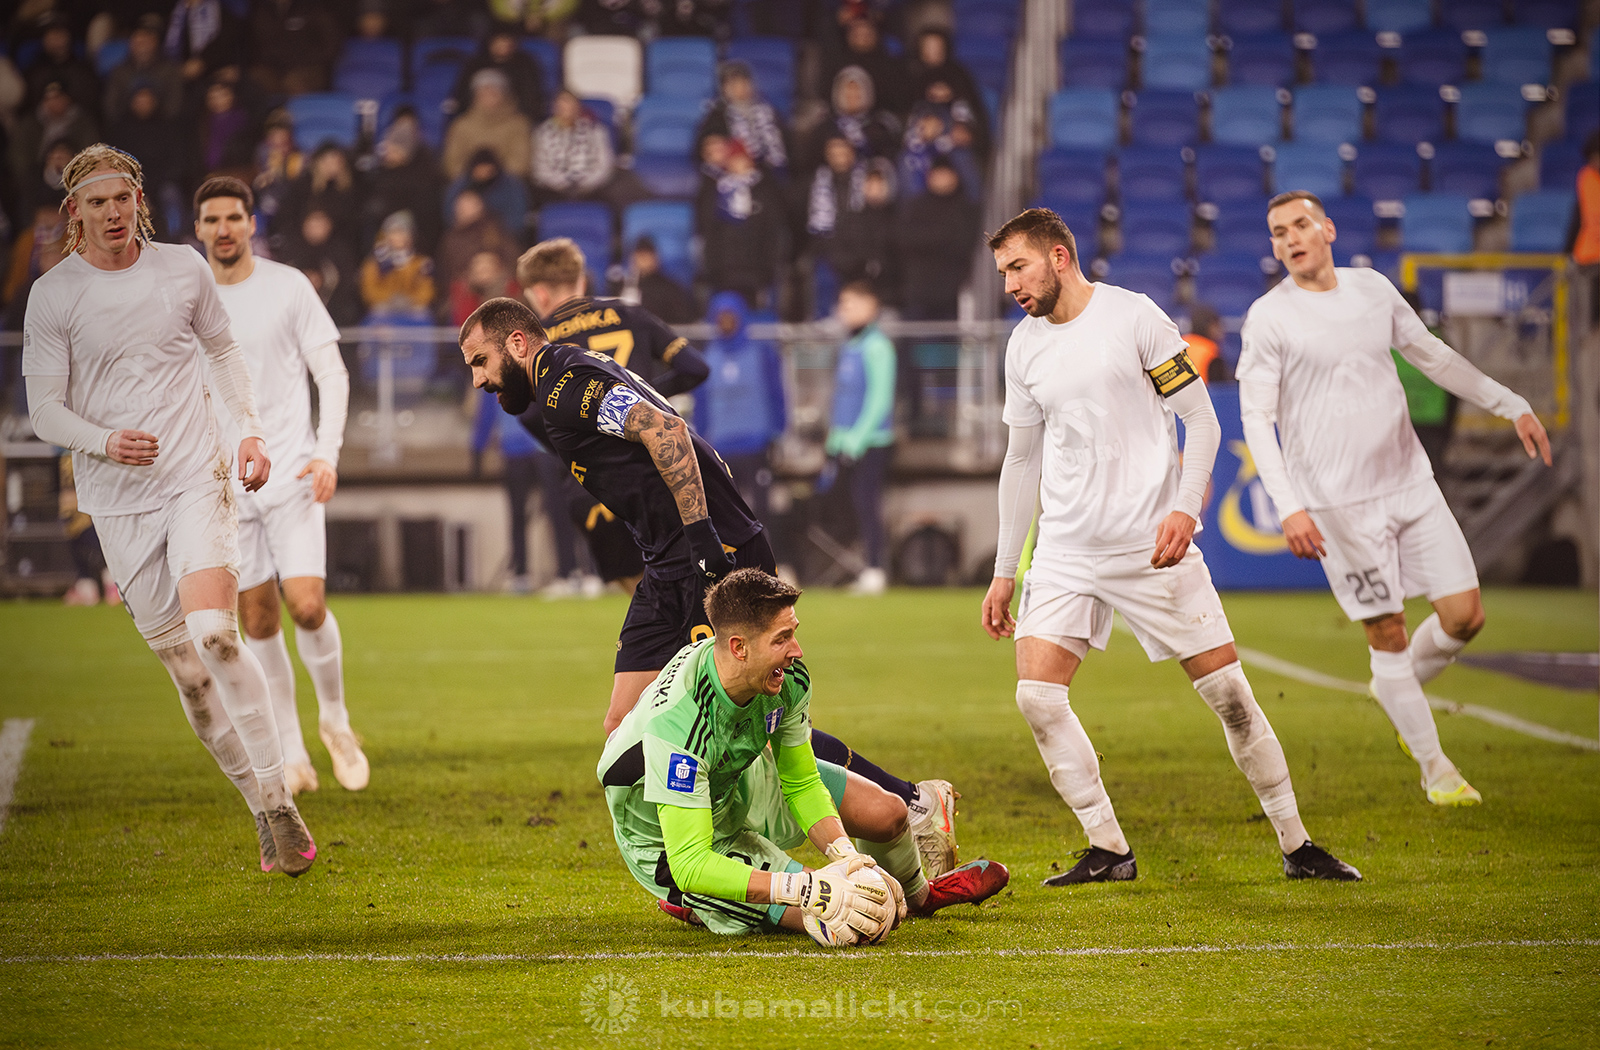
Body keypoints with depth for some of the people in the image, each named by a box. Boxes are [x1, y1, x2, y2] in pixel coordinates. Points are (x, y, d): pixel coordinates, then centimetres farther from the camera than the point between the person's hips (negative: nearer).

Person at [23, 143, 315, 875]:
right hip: (118, 503, 1)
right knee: (183, 666, 2)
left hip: (198, 480, -1)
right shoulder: (52, 296, -1)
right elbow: (43, 408, 0)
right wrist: (105, 442, -18)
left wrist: (250, 430, 8)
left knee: (213, 632, -22)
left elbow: (223, 350, 21)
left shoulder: (183, 270, 4)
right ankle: (264, 811, 14)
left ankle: (278, 796, -14)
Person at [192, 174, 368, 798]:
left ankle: (334, 718, 11)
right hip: (226, 484, 3)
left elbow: (332, 375, 0)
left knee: (307, 606, -15)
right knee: (258, 623, 1)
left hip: (292, 472, -2)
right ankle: (291, 758, 9)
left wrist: (327, 453, -13)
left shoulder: (287, 286, 0)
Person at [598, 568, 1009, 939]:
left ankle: (917, 896, 41)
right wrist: (801, 888, -49)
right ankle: (694, 906, 8)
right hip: (671, 844, -7)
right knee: (834, 920, -20)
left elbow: (801, 783, -6)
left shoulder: (789, 678, -20)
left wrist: (845, 857, -23)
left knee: (886, 812, 4)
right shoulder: (678, 724, -43)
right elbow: (689, 863, -43)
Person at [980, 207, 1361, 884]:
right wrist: (1004, 571, 17)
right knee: (1037, 698, -10)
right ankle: (1108, 852, 1)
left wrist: (1185, 509, -20)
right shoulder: (1024, 346, 9)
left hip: (1153, 547, -4)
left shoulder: (1134, 316, -6)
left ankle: (1296, 846, 9)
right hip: (1065, 550, 4)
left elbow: (1202, 421, -5)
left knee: (1229, 693, -4)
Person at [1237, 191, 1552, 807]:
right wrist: (1289, 508, -18)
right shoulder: (1269, 318, -6)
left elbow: (1434, 357, 20)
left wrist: (1512, 407, 18)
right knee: (1387, 634, -1)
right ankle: (1434, 767, 13)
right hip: (1339, 502, -5)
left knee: (1464, 616, -1)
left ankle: (1400, 689, 29)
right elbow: (1255, 418, -9)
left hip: (1411, 482, 5)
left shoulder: (1372, 289, 9)